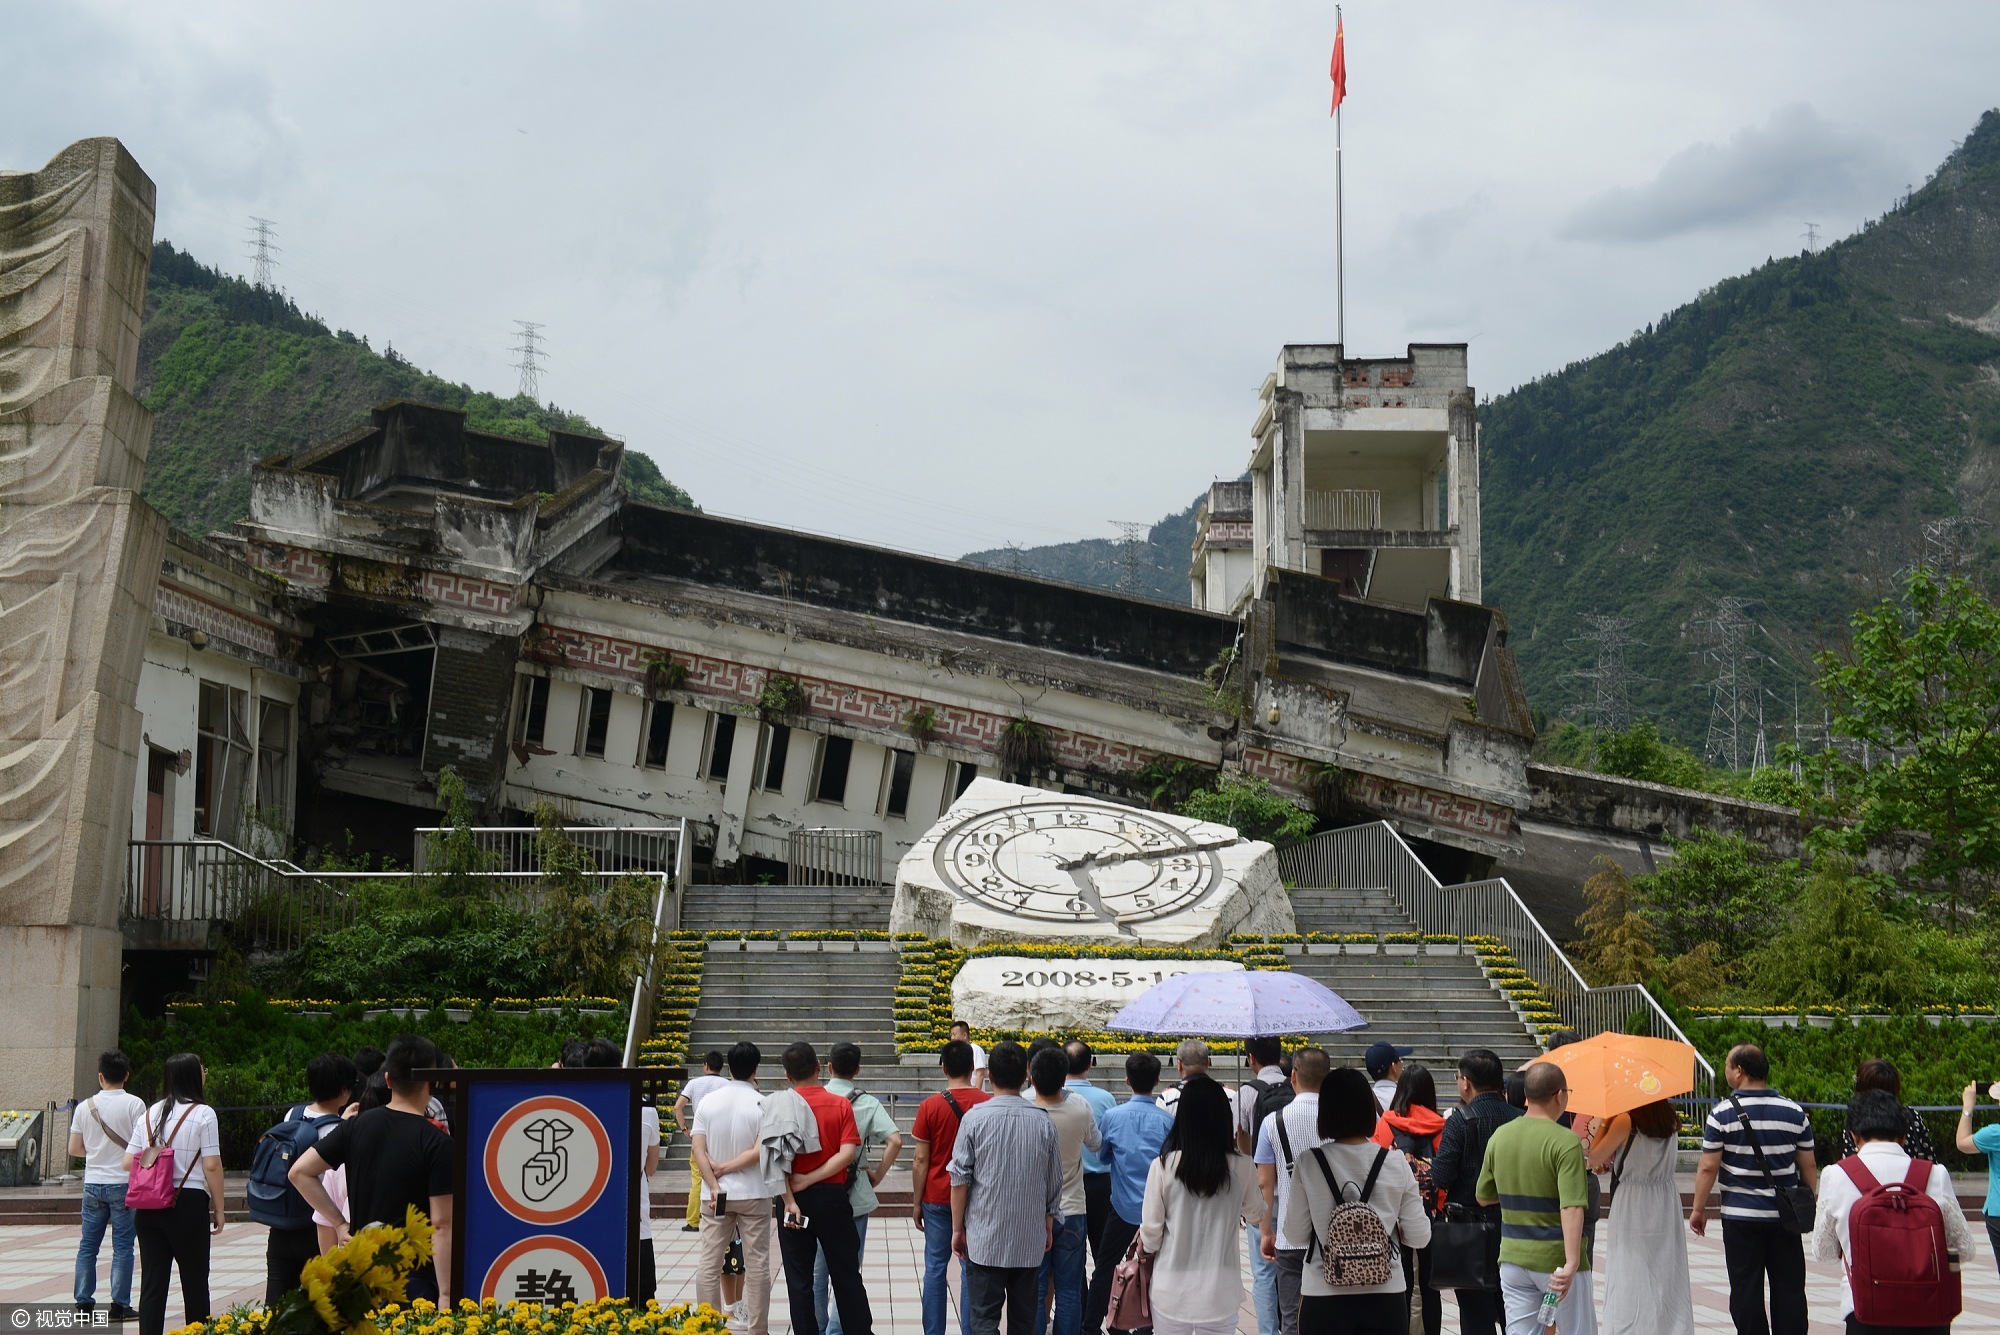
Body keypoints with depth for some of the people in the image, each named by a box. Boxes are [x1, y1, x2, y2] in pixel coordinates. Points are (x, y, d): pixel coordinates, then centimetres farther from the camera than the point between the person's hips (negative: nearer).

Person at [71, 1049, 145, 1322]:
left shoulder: (85, 1106, 2)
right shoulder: (134, 1104, -9)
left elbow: (74, 1149, 7)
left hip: (93, 1184, 3)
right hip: (123, 1183, -3)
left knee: (87, 1245, 11)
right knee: (122, 1246, 1)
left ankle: (83, 1302, 12)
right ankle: (119, 1305, 0)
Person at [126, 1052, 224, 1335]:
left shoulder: (150, 1114, 9)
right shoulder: (202, 1113, -7)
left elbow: (127, 1163, 8)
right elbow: (212, 1166, -11)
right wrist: (218, 1209, -2)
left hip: (148, 1206, 5)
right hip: (188, 1203, -5)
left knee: (152, 1281, 5)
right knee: (194, 1281, 7)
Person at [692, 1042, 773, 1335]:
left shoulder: (708, 1101, -1)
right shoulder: (762, 1104, -9)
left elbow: (698, 1150, -5)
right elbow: (761, 1151, -16)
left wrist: (714, 1185, -7)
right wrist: (726, 1168, -7)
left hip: (715, 1194, 2)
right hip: (753, 1195, -2)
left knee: (708, 1263, 7)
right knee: (757, 1263, 5)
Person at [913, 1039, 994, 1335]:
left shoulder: (930, 1106, -8)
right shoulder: (989, 1103, -6)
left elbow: (920, 1159, -6)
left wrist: (917, 1202, 3)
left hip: (937, 1199, -1)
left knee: (935, 1267, 8)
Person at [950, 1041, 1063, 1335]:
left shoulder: (975, 1118, -9)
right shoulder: (1043, 1122, -2)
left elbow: (960, 1179, -6)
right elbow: (1054, 1184, 7)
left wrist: (958, 1229, 5)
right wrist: (1048, 1227, 21)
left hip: (984, 1240, -3)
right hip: (1030, 1240, 3)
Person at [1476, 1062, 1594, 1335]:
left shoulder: (1500, 1136, 4)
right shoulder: (1565, 1141, -15)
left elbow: (1483, 1197, 13)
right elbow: (1571, 1208, -25)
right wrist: (1571, 1263, -30)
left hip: (1512, 1258, 5)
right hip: (1556, 1260, -5)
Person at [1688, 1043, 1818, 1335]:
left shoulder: (1723, 1114, -9)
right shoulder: (1795, 1112, 0)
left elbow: (1708, 1167, -9)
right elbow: (1808, 1166, 6)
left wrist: (1698, 1208, 1)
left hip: (1741, 1216, -3)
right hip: (1785, 1216, 3)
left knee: (1746, 1289, 4)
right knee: (1789, 1287, 10)